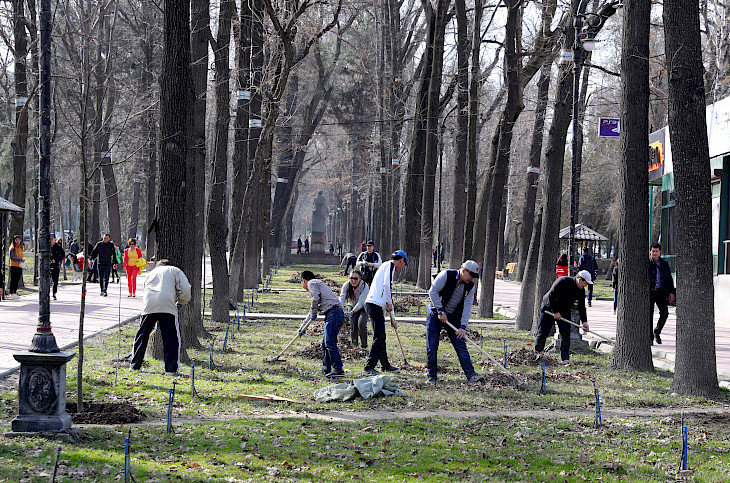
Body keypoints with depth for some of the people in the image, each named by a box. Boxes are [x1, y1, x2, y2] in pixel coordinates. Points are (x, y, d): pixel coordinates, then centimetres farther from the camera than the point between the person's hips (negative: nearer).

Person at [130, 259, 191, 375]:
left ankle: (135, 365, 20)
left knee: (142, 335, 13)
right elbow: (185, 289, 5)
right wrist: (179, 303, 23)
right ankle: (171, 368, -1)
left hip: (148, 305, 4)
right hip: (167, 305, -4)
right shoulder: (175, 271, 20)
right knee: (171, 337, 2)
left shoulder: (151, 273, 32)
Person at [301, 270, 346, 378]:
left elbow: (316, 298, -15)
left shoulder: (311, 283, 5)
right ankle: (326, 368, 24)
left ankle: (338, 369, -18)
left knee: (330, 342, -13)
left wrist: (313, 313, 0)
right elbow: (315, 307, 42)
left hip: (333, 312, -10)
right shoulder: (318, 284, 34)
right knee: (325, 342, 18)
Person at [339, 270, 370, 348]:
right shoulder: (346, 285, -17)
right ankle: (354, 344, 10)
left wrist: (353, 311, -49)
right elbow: (342, 298, -28)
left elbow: (361, 302, -36)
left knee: (361, 324, -23)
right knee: (353, 326, -11)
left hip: (364, 307, -3)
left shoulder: (364, 286, -28)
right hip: (353, 307, 3)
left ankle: (364, 345, -6)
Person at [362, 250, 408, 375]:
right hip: (375, 305, -10)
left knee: (381, 337, 18)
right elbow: (386, 285, -20)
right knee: (379, 337, -10)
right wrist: (389, 304, -8)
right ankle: (369, 367, -12)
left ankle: (386, 365, 28)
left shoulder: (386, 267, 28)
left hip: (371, 304, 10)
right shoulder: (389, 265, -1)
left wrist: (392, 319, 34)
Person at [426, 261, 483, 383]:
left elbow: (467, 306, -7)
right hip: (435, 314, -3)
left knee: (461, 345, -6)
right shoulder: (446, 275, -16)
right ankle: (432, 376, 6)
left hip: (453, 317, 3)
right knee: (432, 346, -4)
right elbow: (433, 292, -16)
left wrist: (463, 326, -16)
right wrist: (441, 311, -18)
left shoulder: (470, 286, -2)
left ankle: (471, 374, -9)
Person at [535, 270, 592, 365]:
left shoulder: (581, 291, -4)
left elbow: (581, 307, -1)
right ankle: (538, 351, 23)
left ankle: (565, 358, -1)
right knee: (543, 332, 0)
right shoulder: (563, 281, -24)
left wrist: (584, 321, -13)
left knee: (566, 335, -5)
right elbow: (551, 296, -24)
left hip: (564, 313, 5)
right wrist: (555, 312, -23)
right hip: (549, 308, -5)